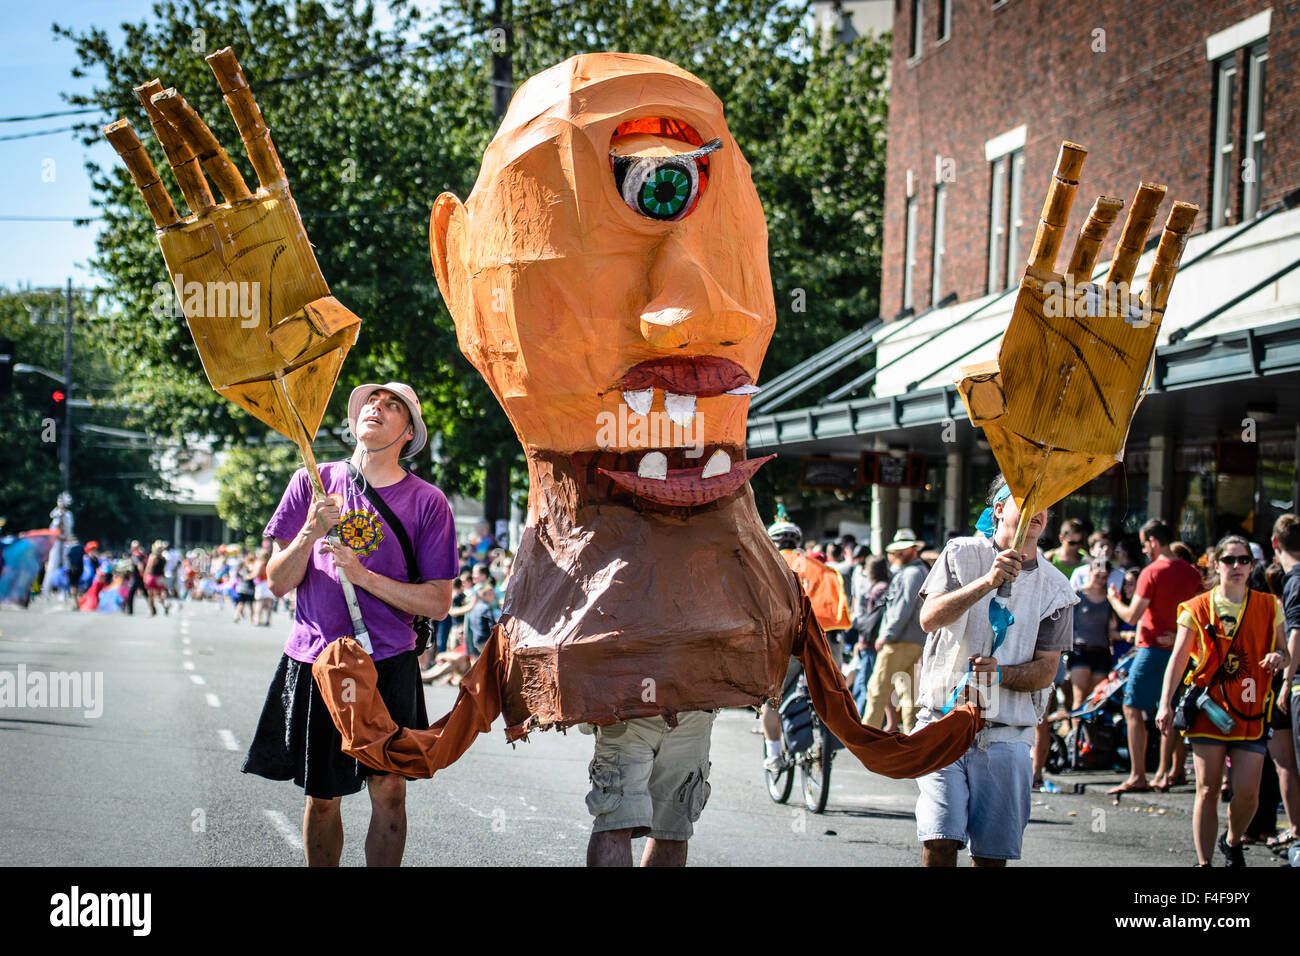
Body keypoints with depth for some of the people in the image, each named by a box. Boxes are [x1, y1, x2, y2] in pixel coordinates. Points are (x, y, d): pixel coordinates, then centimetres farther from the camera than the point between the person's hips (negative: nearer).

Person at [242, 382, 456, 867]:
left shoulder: (427, 502, -1)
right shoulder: (312, 483, 5)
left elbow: (437, 603, -3)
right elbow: (278, 582, 4)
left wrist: (364, 576, -14)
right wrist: (310, 533, -14)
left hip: (388, 664, -1)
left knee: (389, 792, -6)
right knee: (321, 796, 8)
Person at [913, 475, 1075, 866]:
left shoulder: (1055, 589, 7)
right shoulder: (961, 554, 3)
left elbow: (1045, 671, 4)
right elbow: (930, 618, -11)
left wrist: (1000, 673, -16)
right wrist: (986, 582, -24)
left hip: (1007, 735, 2)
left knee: (992, 855, 2)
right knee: (939, 841, -13)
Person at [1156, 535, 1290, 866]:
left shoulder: (1268, 606, 9)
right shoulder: (1198, 608, 4)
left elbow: (1282, 650, 14)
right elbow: (1178, 658, -1)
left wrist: (1279, 657, -11)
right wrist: (1165, 704, -12)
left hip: (1250, 711, 1)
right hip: (1210, 708, -1)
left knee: (1247, 792, -6)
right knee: (1208, 790, -2)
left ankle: (1232, 842, 24)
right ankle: (1204, 861, 6)